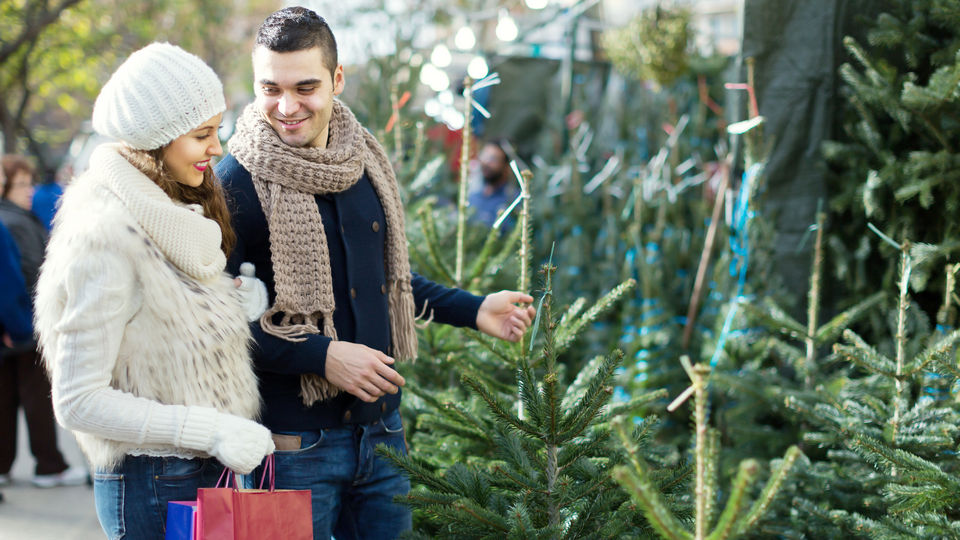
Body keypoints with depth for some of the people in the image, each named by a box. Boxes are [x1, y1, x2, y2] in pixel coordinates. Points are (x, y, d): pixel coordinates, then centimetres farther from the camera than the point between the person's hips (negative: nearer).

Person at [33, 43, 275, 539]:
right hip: (153, 490, -8)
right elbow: (78, 401, -20)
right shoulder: (108, 237, -18)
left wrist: (242, 305, 1)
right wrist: (211, 430, -22)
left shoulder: (175, 218, 10)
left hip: (207, 475, 9)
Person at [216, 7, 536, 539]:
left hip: (381, 430, 6)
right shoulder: (236, 181, -13)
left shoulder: (364, 160, 7)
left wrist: (474, 310, 14)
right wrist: (323, 356, -21)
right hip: (294, 443, -6)